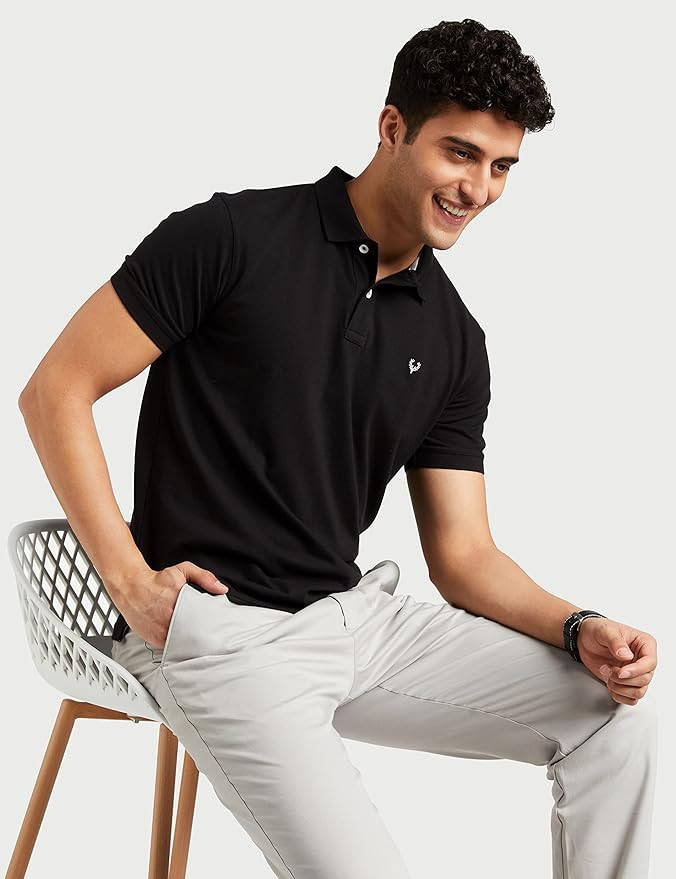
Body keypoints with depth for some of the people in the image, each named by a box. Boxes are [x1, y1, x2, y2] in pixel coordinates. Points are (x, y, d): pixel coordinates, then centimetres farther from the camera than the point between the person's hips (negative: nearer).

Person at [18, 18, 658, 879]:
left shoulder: (453, 339, 7)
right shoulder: (236, 238, -10)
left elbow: (464, 557, 8)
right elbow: (55, 392, -8)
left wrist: (580, 630, -10)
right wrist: (130, 581, -14)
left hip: (358, 614, 6)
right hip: (224, 633, -6)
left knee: (615, 704, -4)